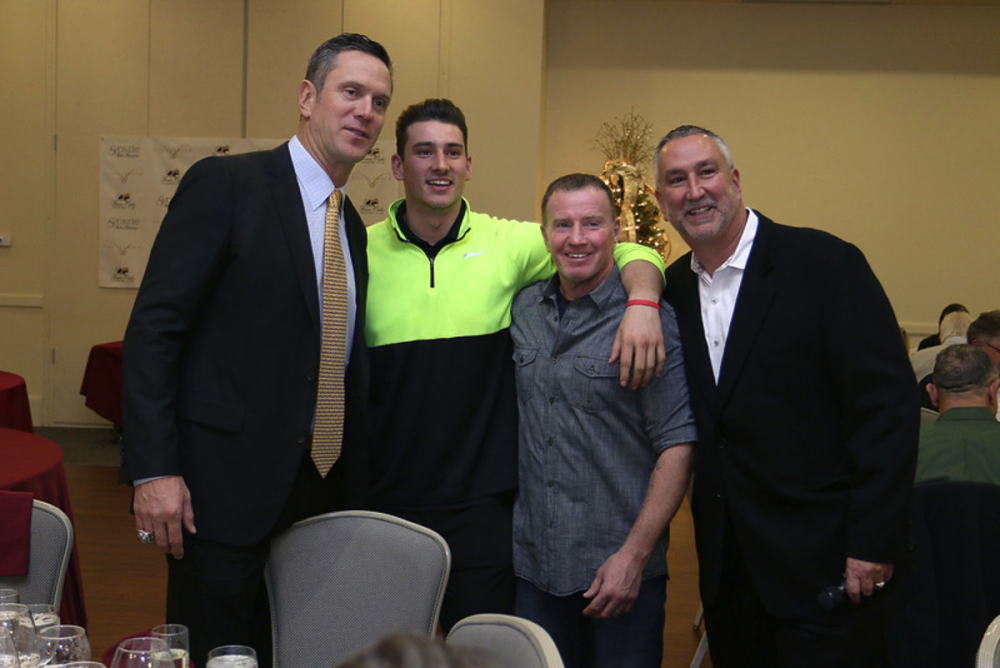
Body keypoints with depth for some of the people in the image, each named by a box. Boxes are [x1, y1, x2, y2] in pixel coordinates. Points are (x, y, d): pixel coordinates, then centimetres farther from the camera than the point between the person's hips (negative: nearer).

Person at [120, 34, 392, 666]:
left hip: (322, 490, 7)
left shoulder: (353, 226, 13)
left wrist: (352, 491, 14)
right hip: (226, 486, -7)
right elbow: (153, 328, -13)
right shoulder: (225, 184, -8)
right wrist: (153, 470, -20)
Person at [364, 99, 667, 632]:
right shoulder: (361, 252, 2)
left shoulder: (508, 244, 0)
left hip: (480, 505, -1)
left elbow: (629, 253, 4)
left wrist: (642, 303, -18)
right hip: (383, 502, 1)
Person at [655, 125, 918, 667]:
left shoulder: (826, 263, -10)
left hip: (822, 560, -5)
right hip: (726, 567, 5)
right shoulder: (672, 290, 7)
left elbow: (887, 406, -14)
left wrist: (874, 544, -17)